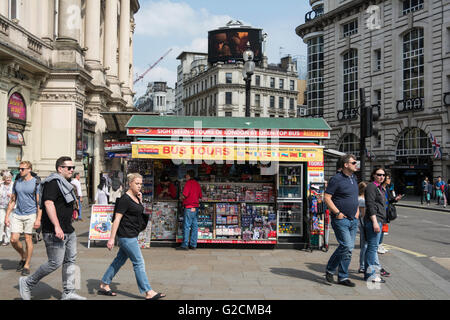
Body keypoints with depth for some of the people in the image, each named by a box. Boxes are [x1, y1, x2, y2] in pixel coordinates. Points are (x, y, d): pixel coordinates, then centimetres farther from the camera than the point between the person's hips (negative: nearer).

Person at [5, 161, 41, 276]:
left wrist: (38, 219, -14)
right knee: (14, 240, -1)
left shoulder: (36, 183, -6)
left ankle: (27, 265, 13)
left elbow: (39, 203, -8)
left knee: (28, 239, 0)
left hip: (30, 215, -4)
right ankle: (23, 257, 26)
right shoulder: (17, 182, 9)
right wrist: (7, 216, 8)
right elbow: (12, 201, 14)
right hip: (17, 215, 4)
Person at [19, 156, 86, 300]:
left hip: (68, 230, 10)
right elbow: (48, 203, -25)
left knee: (70, 260, 10)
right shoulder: (53, 183, -14)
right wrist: (57, 226, -30)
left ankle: (68, 292, 17)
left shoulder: (65, 183, 18)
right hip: (54, 232, -10)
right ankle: (27, 283, 14)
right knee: (55, 263, -5)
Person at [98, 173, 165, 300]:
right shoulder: (125, 199, -16)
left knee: (120, 260, 16)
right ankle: (148, 292, 1)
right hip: (126, 236, -9)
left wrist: (140, 201, 6)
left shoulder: (136, 197, 10)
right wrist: (111, 238, -22)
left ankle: (104, 285, 28)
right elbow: (117, 219, -19)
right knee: (139, 262, -5)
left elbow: (140, 213, 22)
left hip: (132, 236, 9)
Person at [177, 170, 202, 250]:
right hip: (196, 207, 8)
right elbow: (200, 196, 16)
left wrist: (181, 196, 5)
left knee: (186, 226, -5)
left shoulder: (188, 183, -9)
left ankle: (185, 245, -5)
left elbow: (184, 195, -16)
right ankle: (193, 245, 10)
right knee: (194, 226, 8)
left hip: (189, 207, -8)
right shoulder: (197, 184, 14)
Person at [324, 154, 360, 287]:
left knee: (349, 248, 9)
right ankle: (330, 270, 7)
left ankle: (342, 277, 18)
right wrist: (337, 213, -16)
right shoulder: (336, 179, -12)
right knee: (346, 247, -12)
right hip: (341, 220, -8)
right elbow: (327, 198, -14)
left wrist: (357, 210, 14)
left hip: (353, 220, 8)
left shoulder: (353, 178, 14)